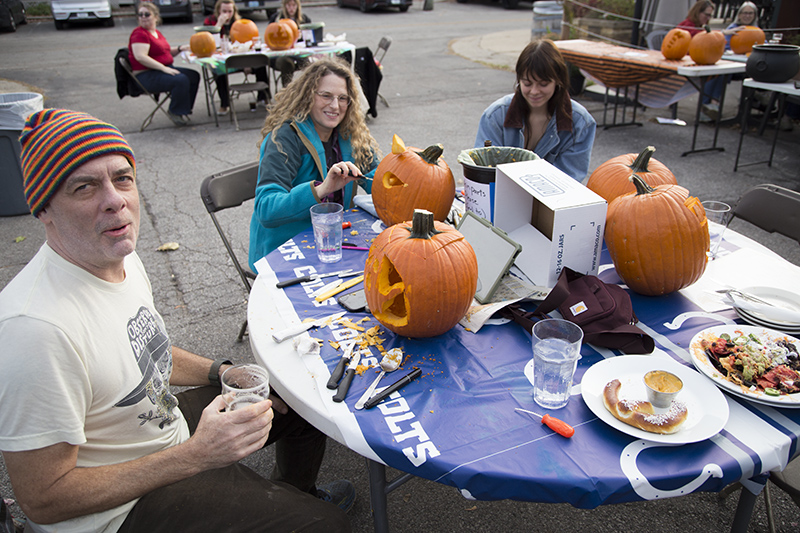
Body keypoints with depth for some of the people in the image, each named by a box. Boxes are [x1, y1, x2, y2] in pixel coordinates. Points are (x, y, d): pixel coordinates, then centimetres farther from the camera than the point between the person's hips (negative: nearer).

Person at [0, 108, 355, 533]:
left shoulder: (119, 255, -4)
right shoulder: (36, 327, -33)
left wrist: (223, 373, 0)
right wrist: (196, 454, -30)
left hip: (169, 427, 8)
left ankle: (296, 494, 44)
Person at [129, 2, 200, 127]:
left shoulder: (156, 33, 17)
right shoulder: (139, 33, -11)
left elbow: (166, 52, 27)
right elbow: (140, 57, -23)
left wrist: (179, 49, 7)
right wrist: (164, 68, -27)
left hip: (164, 69, 9)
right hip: (145, 76, -9)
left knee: (194, 76, -3)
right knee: (181, 80, -29)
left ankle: (183, 109, 4)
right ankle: (175, 112, -9)